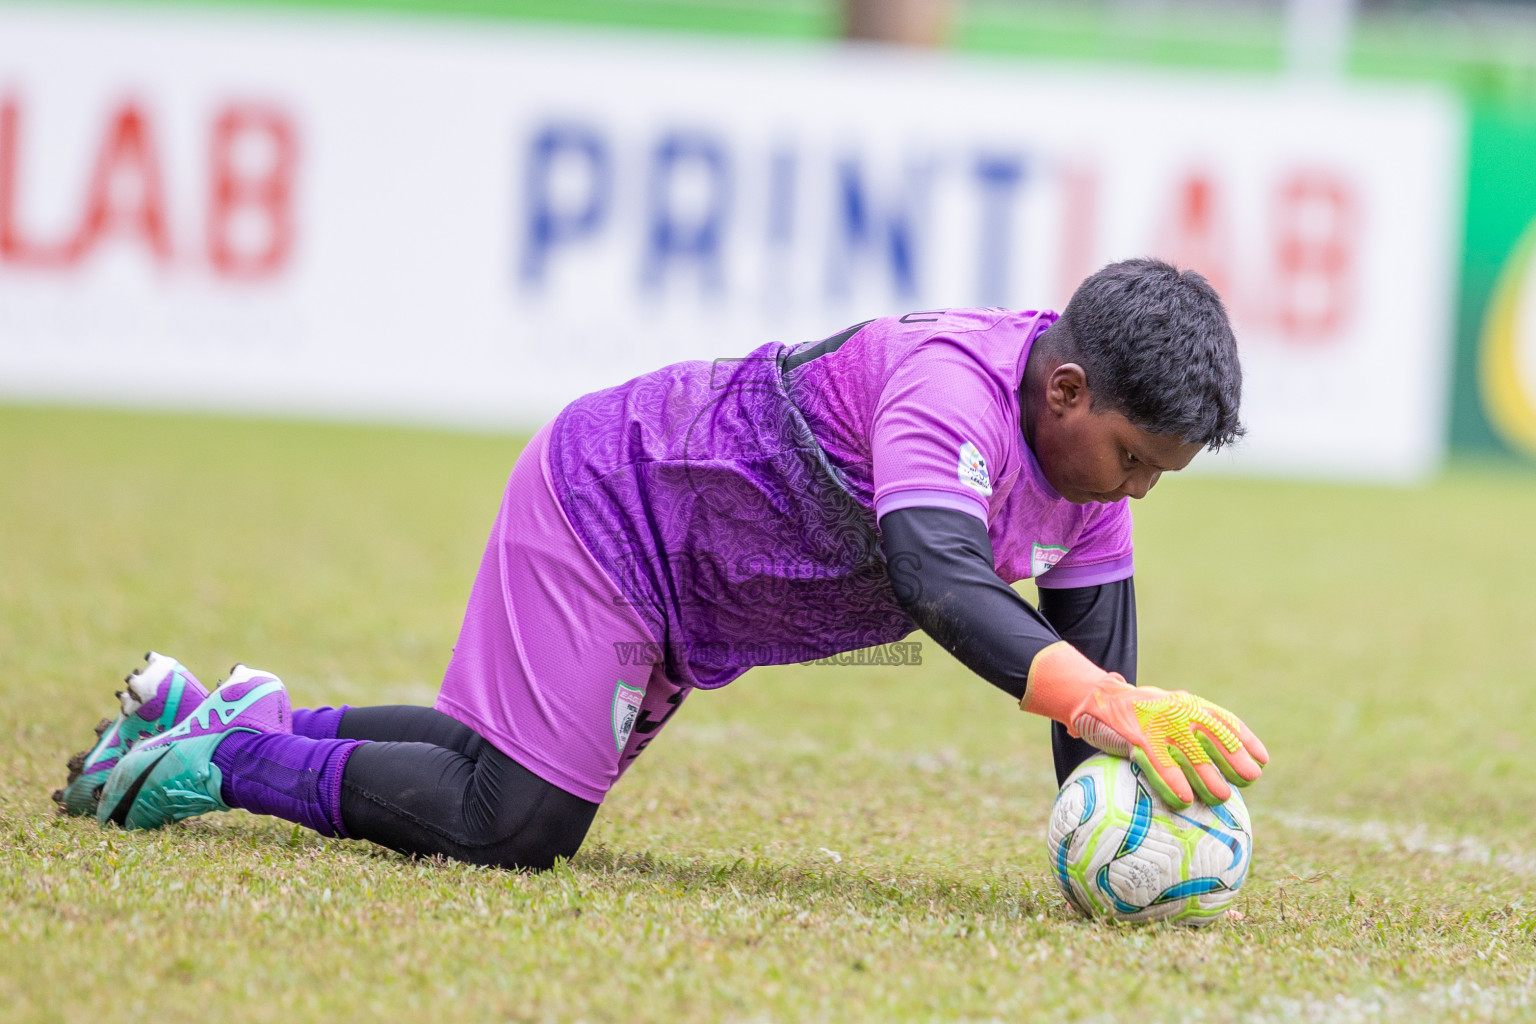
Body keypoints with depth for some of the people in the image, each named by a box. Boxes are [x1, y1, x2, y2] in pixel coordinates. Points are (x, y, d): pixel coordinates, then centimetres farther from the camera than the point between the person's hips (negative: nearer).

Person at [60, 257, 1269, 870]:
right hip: (611, 501, -9)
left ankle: (265, 728, 35)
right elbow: (937, 575, -54)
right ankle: (227, 755, 5)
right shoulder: (953, 386, -36)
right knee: (509, 825, -12)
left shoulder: (1087, 447, -8)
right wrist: (1104, 701, -69)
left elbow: (1092, 648, -3)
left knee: (528, 779, 17)